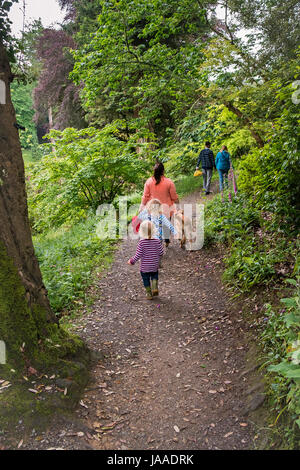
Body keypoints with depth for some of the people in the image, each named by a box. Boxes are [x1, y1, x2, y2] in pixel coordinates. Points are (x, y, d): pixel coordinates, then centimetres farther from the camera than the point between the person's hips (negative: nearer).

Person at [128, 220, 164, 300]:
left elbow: (138, 255, -17)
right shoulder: (157, 241, -12)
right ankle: (155, 287, 4)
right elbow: (161, 253, -5)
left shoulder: (142, 242, -18)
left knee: (146, 280, 16)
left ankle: (149, 294, 23)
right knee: (154, 276, 26)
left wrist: (132, 261, -1)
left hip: (144, 267, -2)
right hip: (154, 266, 2)